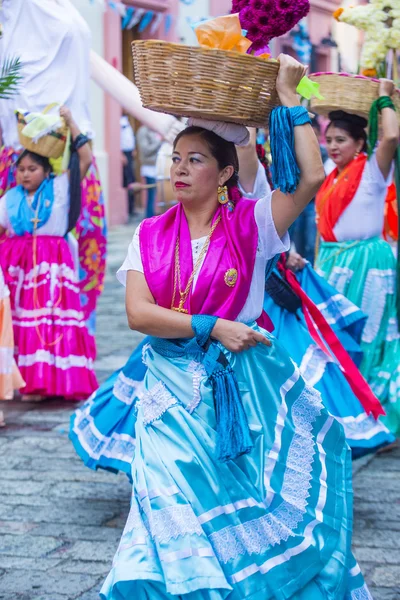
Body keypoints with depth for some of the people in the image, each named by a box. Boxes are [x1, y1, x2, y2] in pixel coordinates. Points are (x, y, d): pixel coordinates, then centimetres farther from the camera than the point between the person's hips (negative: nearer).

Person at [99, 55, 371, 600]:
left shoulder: (252, 225, -2)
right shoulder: (150, 236, 4)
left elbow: (312, 176, -18)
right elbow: (138, 313, -7)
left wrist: (288, 97, -12)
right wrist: (213, 328, -15)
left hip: (244, 386, -1)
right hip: (175, 390, 2)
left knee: (252, 515, 2)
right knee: (182, 516, -1)